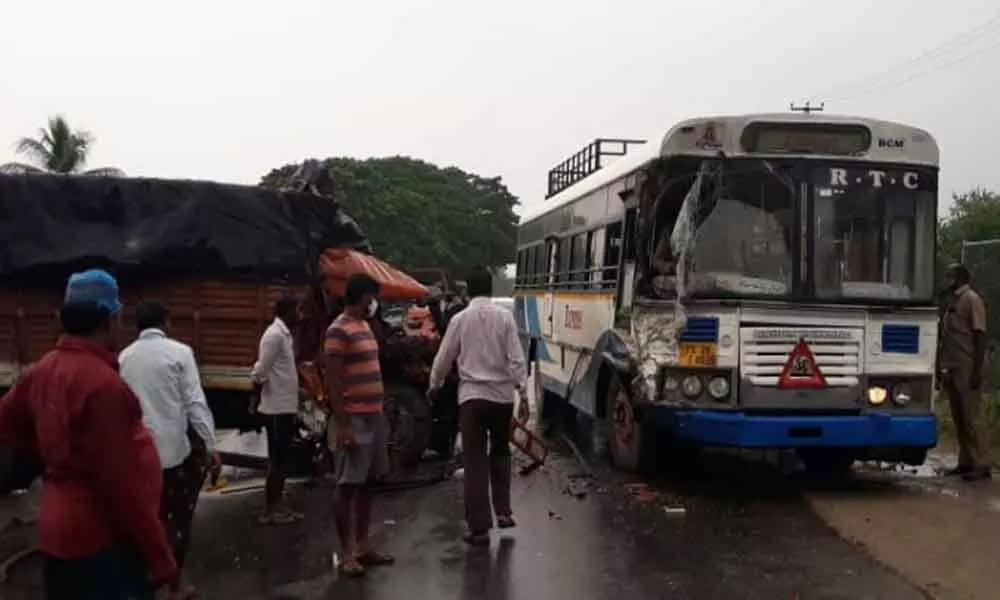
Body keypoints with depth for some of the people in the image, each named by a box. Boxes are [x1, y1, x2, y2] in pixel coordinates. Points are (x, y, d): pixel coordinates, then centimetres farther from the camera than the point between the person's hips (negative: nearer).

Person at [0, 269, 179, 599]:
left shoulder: (44, 368, 1)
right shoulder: (103, 383, -25)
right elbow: (122, 482, -25)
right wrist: (160, 559, -18)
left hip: (59, 529, 9)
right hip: (100, 538, -9)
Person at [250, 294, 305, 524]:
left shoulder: (284, 334, 13)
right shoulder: (275, 335, -18)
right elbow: (260, 372, -19)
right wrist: (256, 398, -9)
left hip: (286, 406, 9)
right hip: (277, 408, -9)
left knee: (283, 459, 13)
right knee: (277, 460, -3)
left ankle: (277, 505, 21)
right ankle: (268, 510, 6)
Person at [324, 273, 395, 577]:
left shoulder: (364, 326, 15)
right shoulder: (339, 331, -13)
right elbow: (333, 381, -17)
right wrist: (343, 425, -21)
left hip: (373, 417, 9)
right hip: (354, 420, -9)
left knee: (366, 484, 14)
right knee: (347, 486, -1)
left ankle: (363, 546, 23)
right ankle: (347, 553, 7)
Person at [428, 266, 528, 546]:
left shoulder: (460, 319, -2)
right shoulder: (504, 316, -2)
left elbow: (444, 357, 5)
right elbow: (516, 357, -7)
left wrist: (434, 385, 21)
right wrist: (523, 391, -2)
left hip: (472, 395, -1)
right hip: (502, 394, 1)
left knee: (475, 460, 2)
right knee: (500, 452, 22)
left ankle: (479, 527, 2)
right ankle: (503, 511, 20)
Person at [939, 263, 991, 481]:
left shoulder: (972, 300, -7)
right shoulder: (949, 301, 15)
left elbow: (980, 336, -11)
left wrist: (977, 370, -17)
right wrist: (940, 365, 16)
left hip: (967, 369, -7)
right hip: (951, 369, 8)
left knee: (971, 417, -5)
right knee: (958, 417, 9)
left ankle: (982, 465, 0)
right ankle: (966, 462, 15)